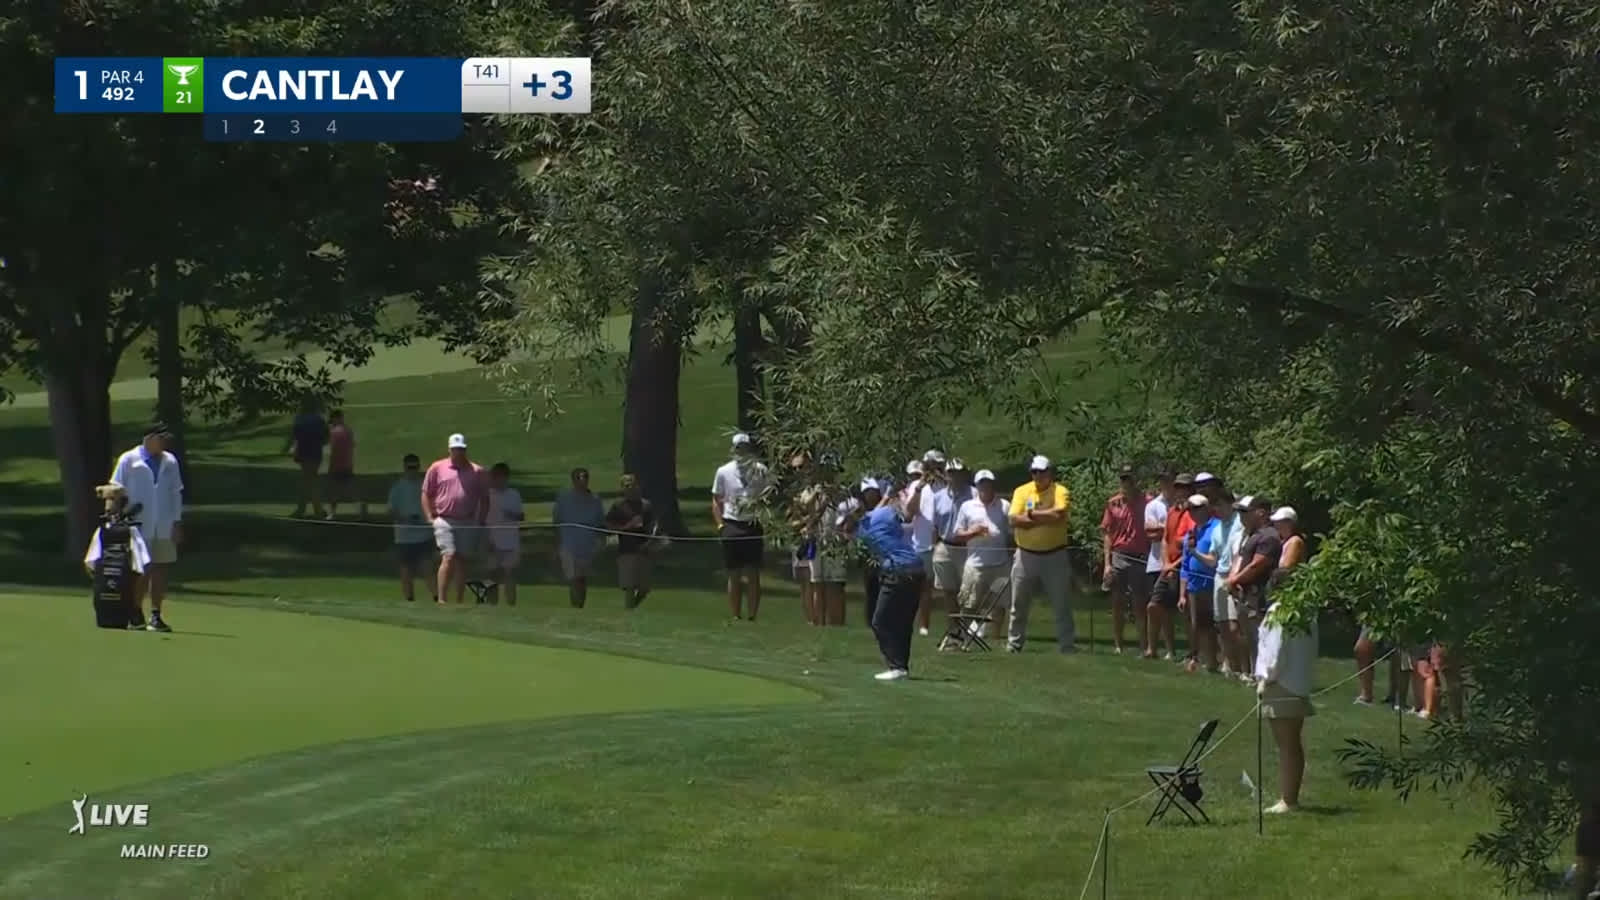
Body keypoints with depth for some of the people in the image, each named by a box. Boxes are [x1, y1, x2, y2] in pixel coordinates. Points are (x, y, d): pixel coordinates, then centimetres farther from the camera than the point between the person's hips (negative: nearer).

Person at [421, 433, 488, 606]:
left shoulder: (477, 471, 8)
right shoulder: (437, 468, 4)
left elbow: (484, 498, 13)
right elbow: (426, 494, 8)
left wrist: (481, 520, 5)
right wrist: (430, 518, -1)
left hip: (467, 523, 3)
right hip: (445, 520, -3)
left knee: (462, 560, 7)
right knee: (449, 556, -15)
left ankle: (460, 601, 14)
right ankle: (441, 599, -15)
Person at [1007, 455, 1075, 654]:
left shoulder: (1060, 492, -3)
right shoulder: (1022, 492, 4)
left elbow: (1058, 514, -21)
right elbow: (1014, 520, -9)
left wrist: (1031, 514, -11)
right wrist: (1045, 518, -13)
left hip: (1055, 556, -2)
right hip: (1026, 555, 2)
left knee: (1062, 605, 0)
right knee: (1019, 605, 8)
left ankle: (1068, 645, 3)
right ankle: (1013, 645, 17)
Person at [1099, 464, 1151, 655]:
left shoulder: (1147, 502, -2)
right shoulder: (1114, 503, 8)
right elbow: (1107, 534, 9)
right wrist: (1107, 563, 2)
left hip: (1141, 559, -3)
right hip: (1118, 558, 3)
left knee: (1140, 605, -2)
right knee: (1117, 604, 6)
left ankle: (1145, 647, -1)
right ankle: (1117, 646, 13)